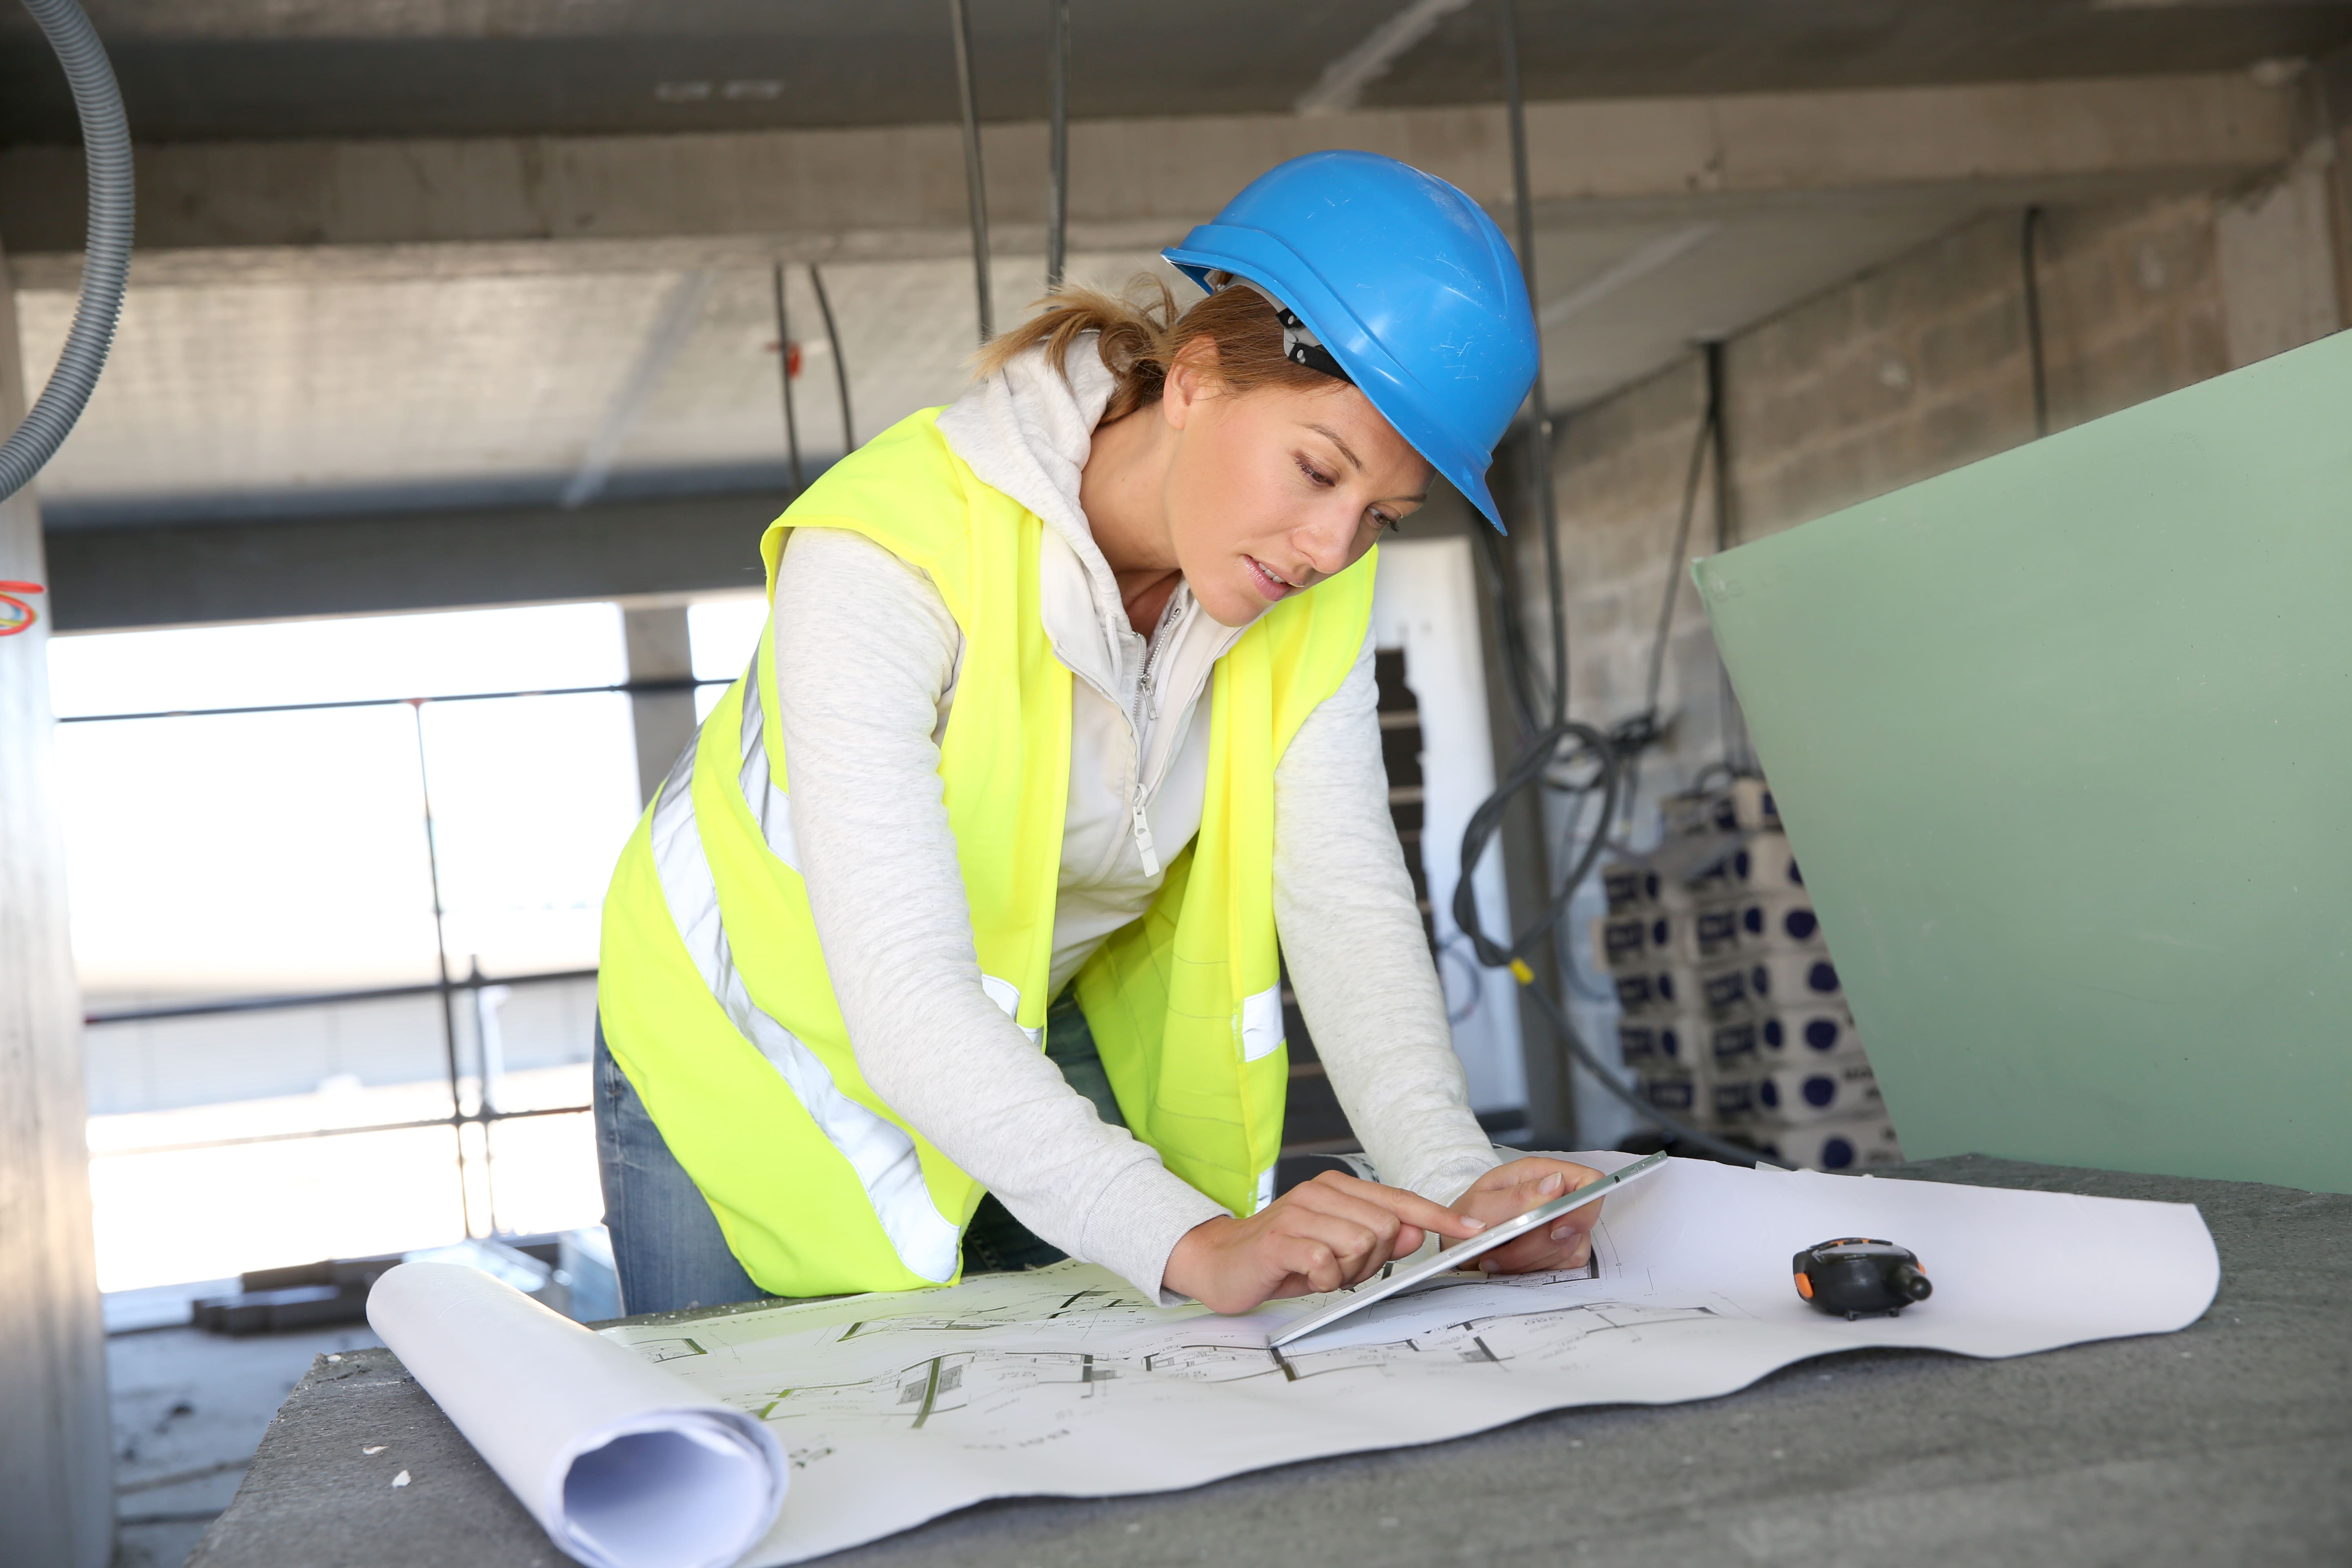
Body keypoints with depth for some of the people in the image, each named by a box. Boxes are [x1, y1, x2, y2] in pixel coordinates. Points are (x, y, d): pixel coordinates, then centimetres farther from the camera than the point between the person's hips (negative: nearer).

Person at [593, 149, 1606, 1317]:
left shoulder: (1312, 590, -16)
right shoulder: (886, 555, -35)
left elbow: (1345, 900, -21)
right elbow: (905, 1006, -43)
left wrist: (1452, 1179, -38)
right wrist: (1194, 1245, -55)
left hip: (1044, 1034, 5)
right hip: (766, 1048, -4)